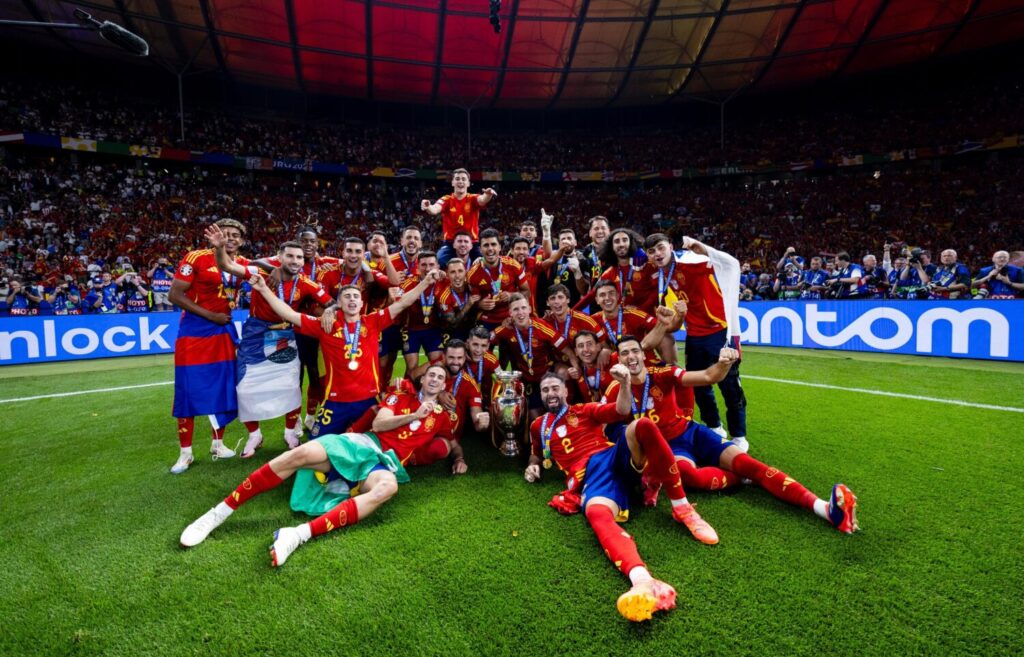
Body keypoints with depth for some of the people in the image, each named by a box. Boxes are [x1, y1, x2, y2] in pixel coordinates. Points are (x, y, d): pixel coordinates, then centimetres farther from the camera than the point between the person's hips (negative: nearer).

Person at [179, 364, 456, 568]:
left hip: (386, 462, 0)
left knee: (388, 486, -41)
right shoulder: (401, 395, 16)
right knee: (302, 453, -28)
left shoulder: (440, 418, 20)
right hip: (363, 444, 1)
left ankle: (299, 534, -50)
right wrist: (413, 416, -4)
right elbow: (378, 424, 1)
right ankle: (218, 513, -16)